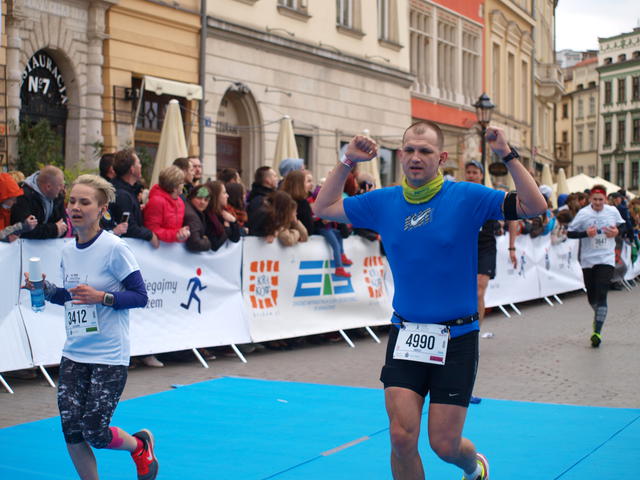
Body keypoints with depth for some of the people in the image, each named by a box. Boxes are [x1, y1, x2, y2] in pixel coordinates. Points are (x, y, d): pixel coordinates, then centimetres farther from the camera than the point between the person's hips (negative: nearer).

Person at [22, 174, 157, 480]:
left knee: (94, 433, -3)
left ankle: (140, 445, 28)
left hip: (109, 357, -6)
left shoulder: (114, 248, -13)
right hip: (73, 354, 6)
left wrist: (101, 296, -24)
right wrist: (47, 290, 0)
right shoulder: (68, 250, 6)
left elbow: (140, 296, -12)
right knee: (72, 434, 1)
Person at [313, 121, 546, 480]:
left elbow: (534, 207, -13)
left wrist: (508, 155, -21)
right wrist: (348, 162, 3)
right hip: (406, 334, 3)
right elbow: (324, 208, 12)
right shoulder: (384, 202, 3)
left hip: (456, 338, -2)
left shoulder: (466, 197, -7)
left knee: (444, 444, 2)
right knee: (402, 437, -7)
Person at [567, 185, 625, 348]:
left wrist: (617, 232, -6)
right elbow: (569, 233, -3)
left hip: (606, 259, -1)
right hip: (588, 260, 1)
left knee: (601, 295, -14)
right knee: (591, 297, 11)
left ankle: (597, 332, -15)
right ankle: (598, 316, 44)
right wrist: (586, 233, -19)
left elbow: (624, 226, 16)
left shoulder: (613, 211, 0)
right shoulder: (583, 213, -5)